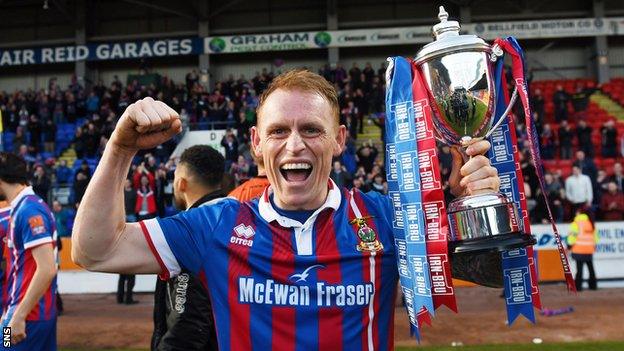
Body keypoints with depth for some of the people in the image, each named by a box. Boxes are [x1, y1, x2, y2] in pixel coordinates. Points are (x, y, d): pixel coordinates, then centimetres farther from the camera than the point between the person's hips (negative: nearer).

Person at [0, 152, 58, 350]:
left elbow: (47, 269, -23)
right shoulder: (21, 208, 12)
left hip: (29, 315, -9)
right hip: (40, 312, 9)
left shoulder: (28, 210, -16)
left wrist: (19, 316, -20)